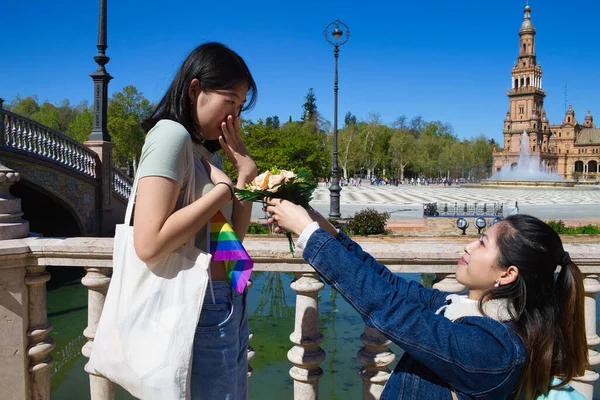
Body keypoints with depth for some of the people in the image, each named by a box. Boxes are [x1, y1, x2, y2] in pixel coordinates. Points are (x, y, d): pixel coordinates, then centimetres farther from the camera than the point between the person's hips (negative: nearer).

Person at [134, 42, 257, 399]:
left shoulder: (206, 151, 12)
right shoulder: (172, 134, -14)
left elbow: (232, 237, 10)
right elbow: (149, 244, -25)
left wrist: (246, 173, 0)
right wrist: (223, 189, -16)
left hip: (227, 307, 9)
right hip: (201, 310, -9)